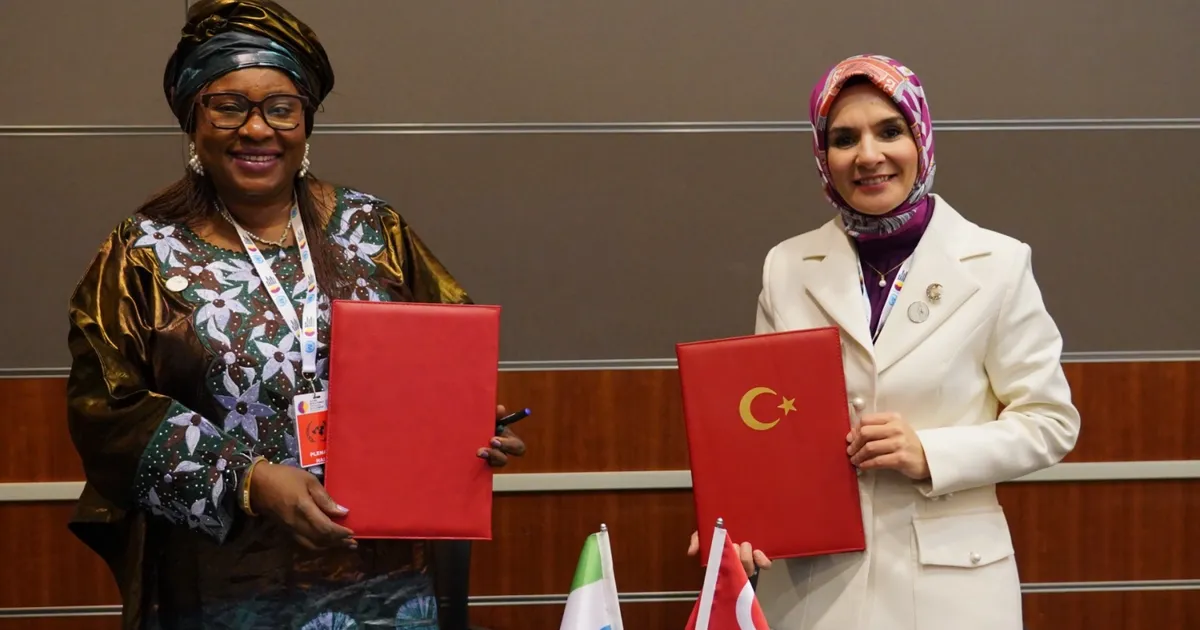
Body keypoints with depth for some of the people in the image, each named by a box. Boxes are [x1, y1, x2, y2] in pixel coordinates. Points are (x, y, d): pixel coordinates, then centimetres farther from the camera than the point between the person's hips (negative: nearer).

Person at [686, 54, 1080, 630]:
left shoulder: (997, 264, -4)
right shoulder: (787, 267, 3)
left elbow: (1049, 421, -1)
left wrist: (930, 454, -15)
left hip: (947, 578, -2)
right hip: (811, 577, 2)